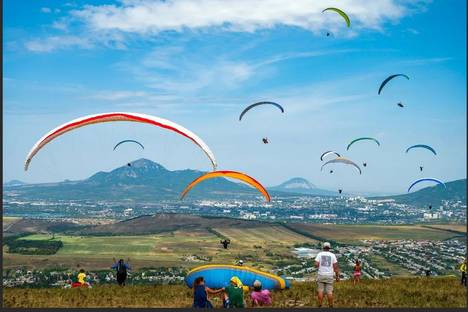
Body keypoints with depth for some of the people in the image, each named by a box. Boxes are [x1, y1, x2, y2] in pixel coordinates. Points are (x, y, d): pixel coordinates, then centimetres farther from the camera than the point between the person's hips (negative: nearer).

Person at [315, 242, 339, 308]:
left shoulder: (319, 254, 0)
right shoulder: (332, 255, 2)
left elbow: (316, 265, -9)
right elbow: (335, 267, -3)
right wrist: (337, 276, 3)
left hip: (321, 275, 0)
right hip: (329, 275, 0)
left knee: (320, 291, 3)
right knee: (329, 291, 1)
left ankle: (320, 306, 1)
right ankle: (331, 306, 2)